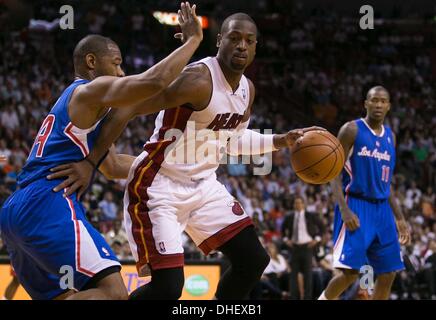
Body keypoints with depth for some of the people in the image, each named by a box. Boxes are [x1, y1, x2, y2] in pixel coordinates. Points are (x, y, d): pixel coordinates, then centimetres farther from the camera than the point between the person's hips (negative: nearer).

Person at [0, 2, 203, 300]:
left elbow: (112, 166, 40)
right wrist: (193, 40, -3)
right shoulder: (93, 89, 1)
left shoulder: (71, 102, 31)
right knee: (113, 294, -19)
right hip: (47, 205, -10)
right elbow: (156, 81, -16)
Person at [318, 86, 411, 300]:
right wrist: (344, 209, -21)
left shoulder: (389, 136, 14)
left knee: (388, 274, 4)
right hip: (356, 206, -7)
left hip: (382, 209, 7)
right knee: (350, 271, -16)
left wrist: (399, 218, 16)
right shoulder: (352, 130, -5)